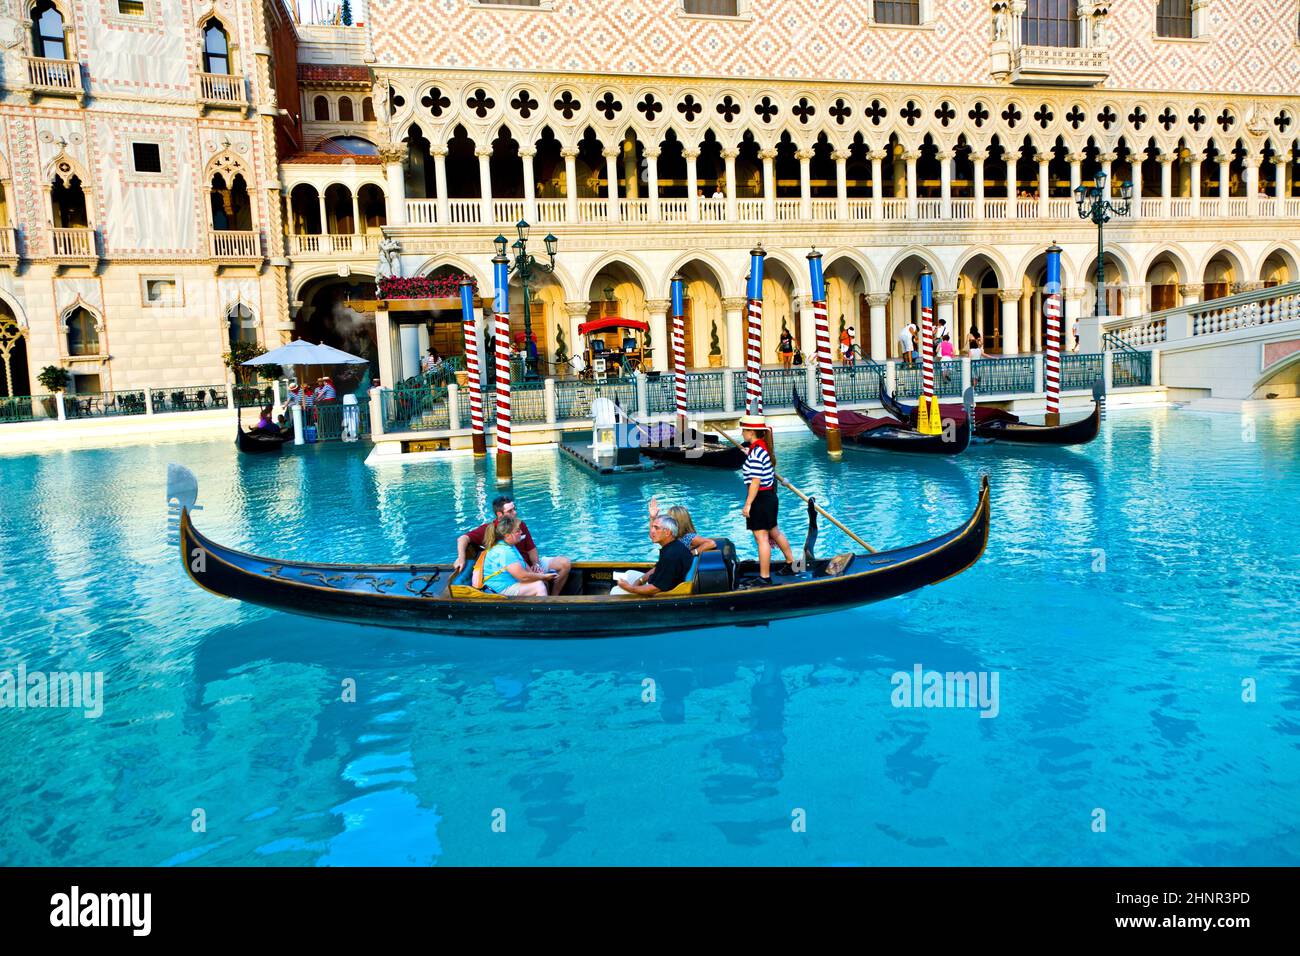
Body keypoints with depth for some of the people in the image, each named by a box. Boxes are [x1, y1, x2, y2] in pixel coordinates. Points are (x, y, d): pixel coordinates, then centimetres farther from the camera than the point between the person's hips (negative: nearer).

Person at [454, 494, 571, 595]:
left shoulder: (520, 525, 1)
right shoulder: (489, 529, -14)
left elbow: (531, 549, 8)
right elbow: (463, 539, -21)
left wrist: (536, 564, -10)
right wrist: (461, 558, -37)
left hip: (529, 564, 6)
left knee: (565, 563, -4)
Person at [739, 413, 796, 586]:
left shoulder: (756, 452, -21)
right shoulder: (765, 447, 9)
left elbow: (755, 481, -23)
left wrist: (748, 504, -20)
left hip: (760, 498, -10)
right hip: (770, 495, 10)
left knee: (762, 538, -4)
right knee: (774, 532, 24)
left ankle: (765, 578, 2)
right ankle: (791, 564, 39)